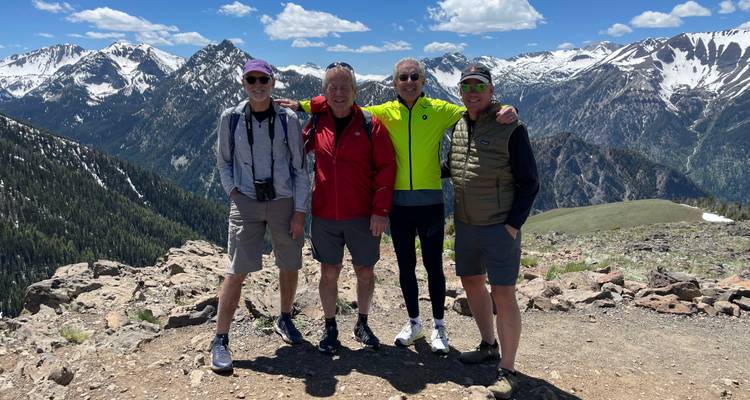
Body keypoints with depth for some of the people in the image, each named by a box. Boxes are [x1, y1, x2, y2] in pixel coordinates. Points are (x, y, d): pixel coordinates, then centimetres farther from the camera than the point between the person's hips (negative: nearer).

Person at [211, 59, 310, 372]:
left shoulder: (288, 119, -3)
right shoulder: (230, 118, -1)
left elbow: (299, 168, 0)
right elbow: (223, 161, 12)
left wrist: (300, 211, -4)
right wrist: (232, 192, -2)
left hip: (284, 202, 1)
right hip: (246, 202, -1)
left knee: (289, 267, 11)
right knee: (236, 271, -5)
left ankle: (284, 320, 36)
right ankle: (220, 341, 7)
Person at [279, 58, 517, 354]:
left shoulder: (439, 110, -1)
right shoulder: (386, 112, 3)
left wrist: (505, 111, -26)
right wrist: (302, 106, 1)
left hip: (430, 201, -2)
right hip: (399, 202, 2)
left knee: (433, 265, 8)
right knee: (406, 265, 12)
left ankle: (438, 326, 26)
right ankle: (414, 322, 31)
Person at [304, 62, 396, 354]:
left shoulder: (370, 124, -6)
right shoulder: (317, 123, 3)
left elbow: (386, 167, -7)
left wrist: (380, 210, -12)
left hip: (362, 216, -1)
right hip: (324, 216, 2)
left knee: (365, 272, 10)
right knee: (329, 273, 10)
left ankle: (362, 325, 30)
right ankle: (330, 328, 26)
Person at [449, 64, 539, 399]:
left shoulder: (510, 128, -11)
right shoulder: (459, 126, 7)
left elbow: (529, 183, -9)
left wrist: (513, 225, -14)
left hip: (500, 228, -7)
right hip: (465, 224, 7)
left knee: (503, 295, -5)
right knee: (471, 282, 17)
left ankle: (507, 371, 7)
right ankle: (488, 345, 38)